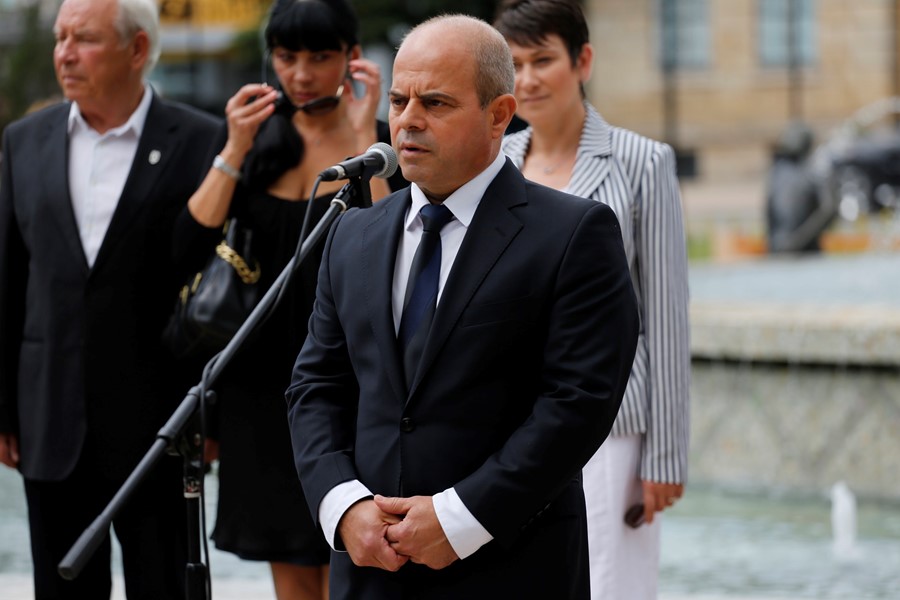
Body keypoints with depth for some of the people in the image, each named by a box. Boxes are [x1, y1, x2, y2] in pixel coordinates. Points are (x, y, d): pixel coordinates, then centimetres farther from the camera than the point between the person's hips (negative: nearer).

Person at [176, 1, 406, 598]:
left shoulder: (383, 142, -2)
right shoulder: (259, 138, 8)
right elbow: (192, 247, -2)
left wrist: (361, 137, -17)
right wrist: (235, 150, -11)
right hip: (264, 379, 4)